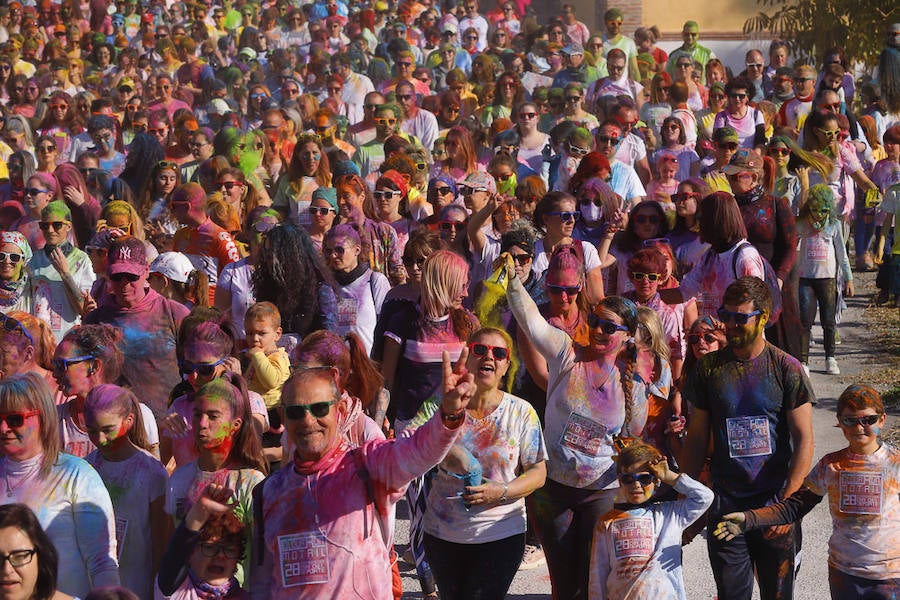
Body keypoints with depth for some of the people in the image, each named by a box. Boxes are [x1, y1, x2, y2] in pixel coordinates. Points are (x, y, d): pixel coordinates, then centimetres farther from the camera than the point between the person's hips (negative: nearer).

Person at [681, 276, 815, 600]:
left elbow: (804, 440, -6)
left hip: (776, 503, -1)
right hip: (725, 505, 1)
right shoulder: (709, 369, 2)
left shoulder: (786, 369, -4)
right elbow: (696, 438, 8)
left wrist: (787, 502, -15)